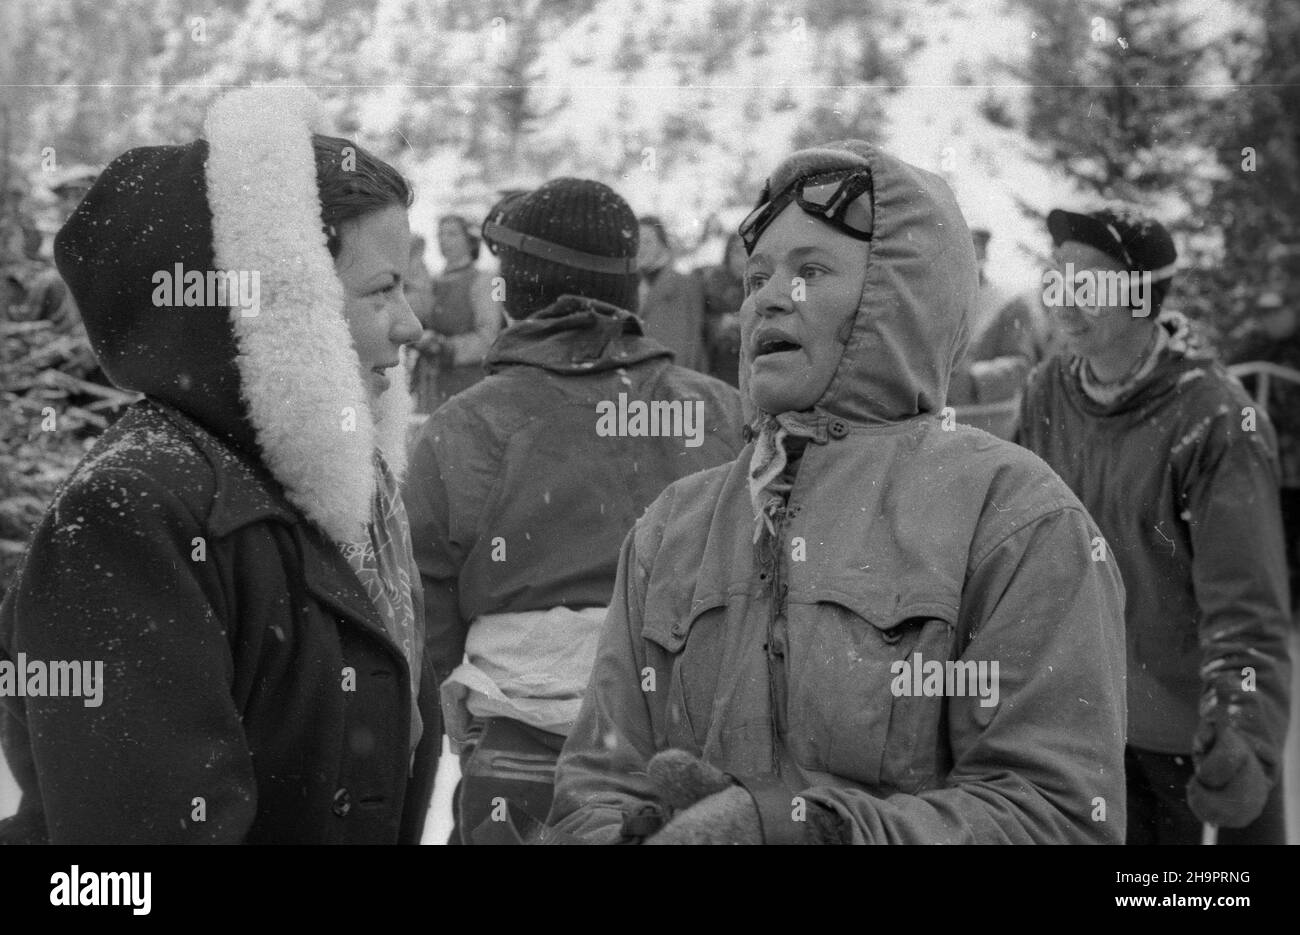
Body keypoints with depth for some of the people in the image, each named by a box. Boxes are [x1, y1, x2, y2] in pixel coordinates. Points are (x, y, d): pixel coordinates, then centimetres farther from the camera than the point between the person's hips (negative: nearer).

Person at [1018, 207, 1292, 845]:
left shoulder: (1216, 422, -21)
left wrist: (1244, 742, -37)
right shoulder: (1046, 394, -3)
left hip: (1200, 722, -5)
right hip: (1100, 717, 5)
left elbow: (1246, 608, -26)